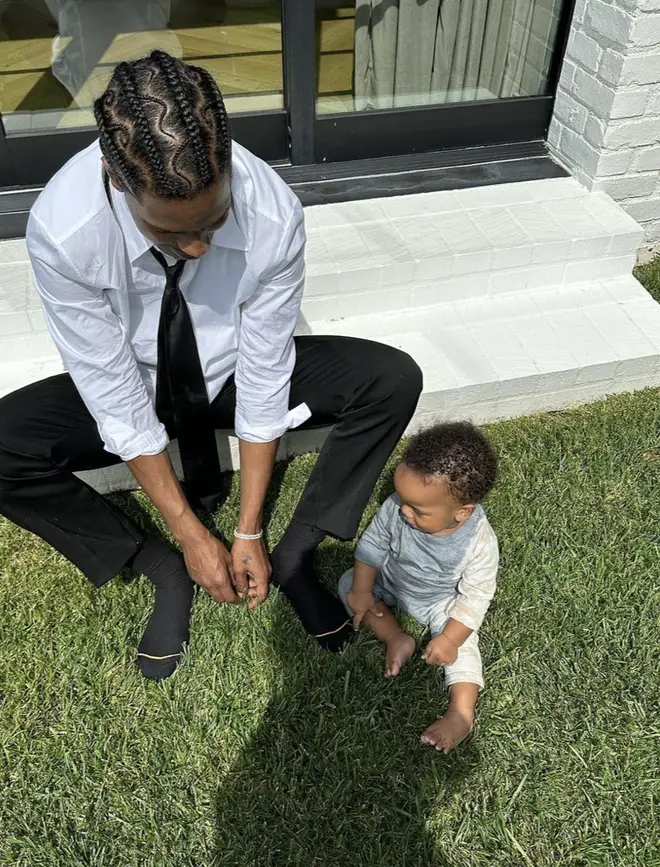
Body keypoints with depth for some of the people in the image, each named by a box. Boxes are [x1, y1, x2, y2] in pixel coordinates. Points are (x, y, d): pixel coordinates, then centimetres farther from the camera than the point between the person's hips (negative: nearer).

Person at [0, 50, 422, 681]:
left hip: (233, 372, 1)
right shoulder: (60, 231, -31)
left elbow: (263, 377, -21)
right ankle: (165, 570, -5)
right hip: (130, 387, 0)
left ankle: (292, 555, -6)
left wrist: (249, 532, -18)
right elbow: (116, 396, -23)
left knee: (395, 381, -19)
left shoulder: (275, 216, -29)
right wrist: (191, 536, -19)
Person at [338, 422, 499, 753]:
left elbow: (474, 597, -24)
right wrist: (362, 591, -11)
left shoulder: (479, 543, -37)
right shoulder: (395, 508, -32)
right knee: (348, 584, -6)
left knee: (462, 643, -20)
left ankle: (461, 713, -13)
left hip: (441, 602, -3)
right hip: (391, 582, 4)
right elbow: (372, 545, -14)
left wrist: (449, 639, -25)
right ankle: (396, 639, -8)